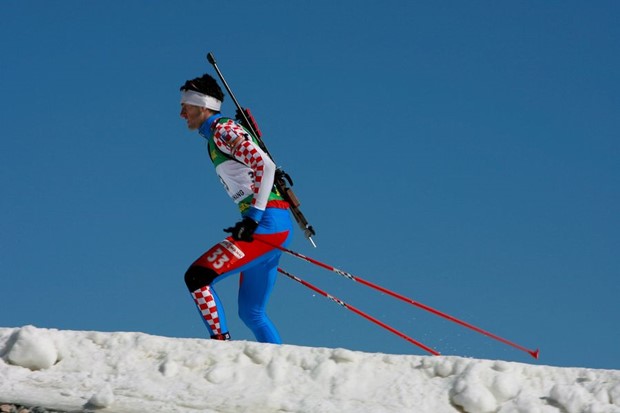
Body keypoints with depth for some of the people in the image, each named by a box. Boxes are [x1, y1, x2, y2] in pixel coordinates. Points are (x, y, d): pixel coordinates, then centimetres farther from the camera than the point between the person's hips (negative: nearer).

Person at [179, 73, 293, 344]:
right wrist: (247, 224, 23)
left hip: (267, 222, -10)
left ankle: (221, 343, -18)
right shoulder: (215, 138, 22)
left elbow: (265, 166, -18)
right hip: (265, 224, 10)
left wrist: (253, 216, -24)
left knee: (196, 277, -15)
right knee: (251, 314, 12)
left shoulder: (222, 129, -6)